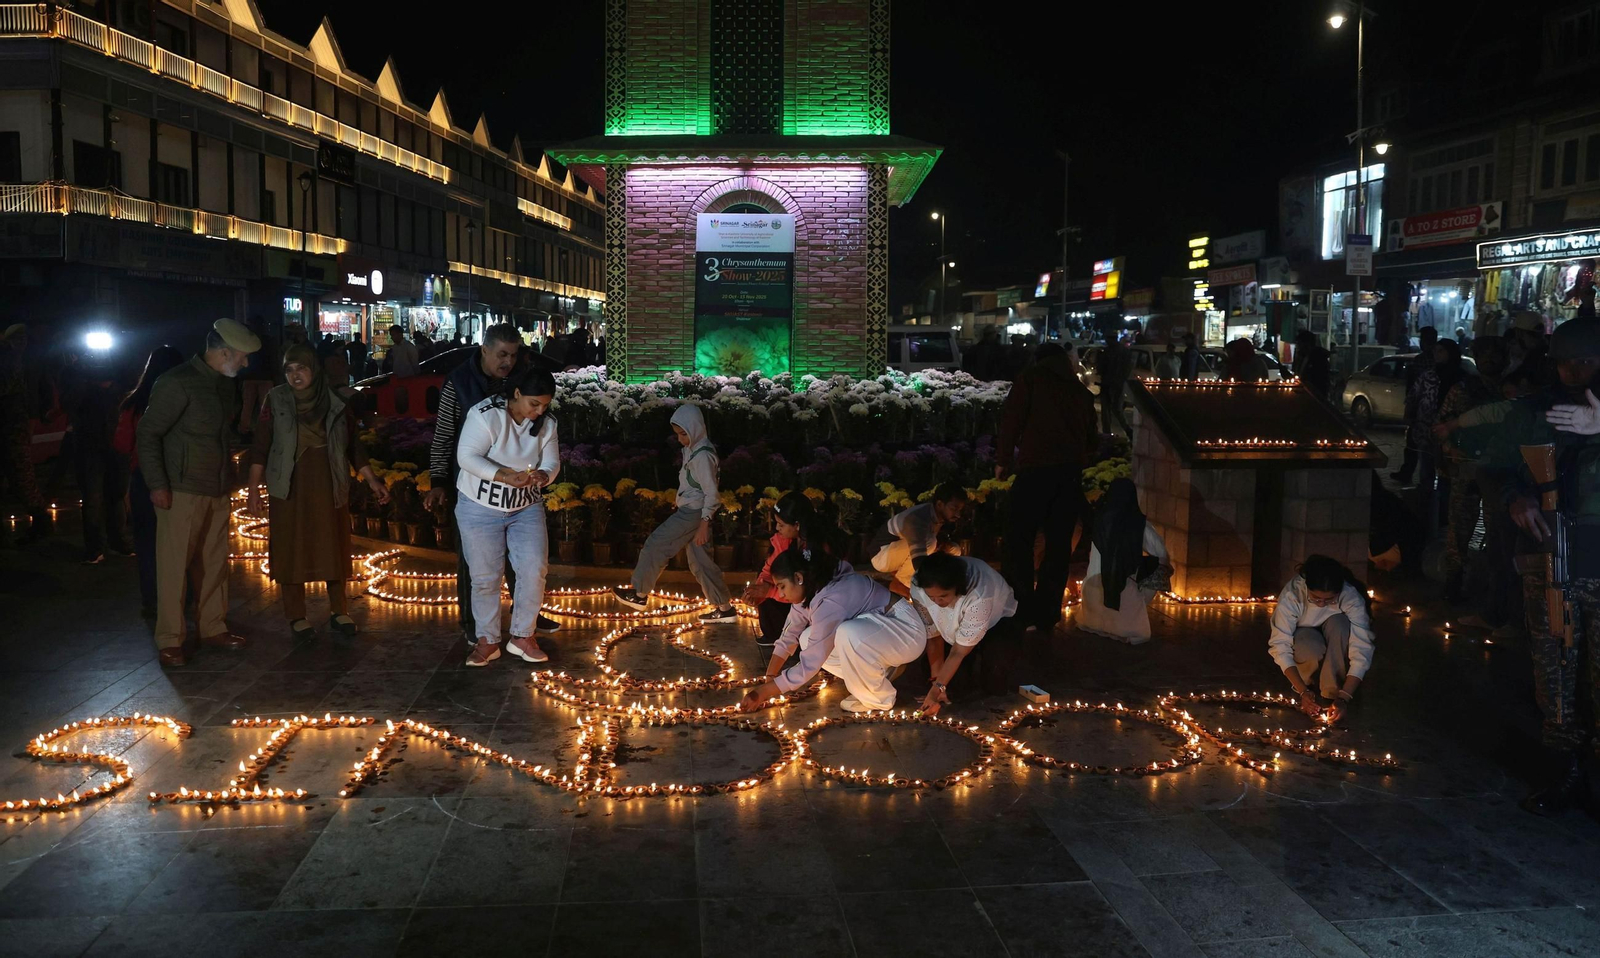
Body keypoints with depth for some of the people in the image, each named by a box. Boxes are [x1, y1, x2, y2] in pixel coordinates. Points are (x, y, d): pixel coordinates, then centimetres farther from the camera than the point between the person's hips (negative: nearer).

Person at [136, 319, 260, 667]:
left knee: (214, 561, 12)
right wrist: (157, 484, -16)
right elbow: (148, 432, -14)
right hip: (181, 491, -7)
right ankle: (170, 640, 7)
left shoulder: (224, 384, 11)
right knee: (175, 565, -1)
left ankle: (212, 627, 23)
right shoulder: (177, 383, -14)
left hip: (217, 490, 8)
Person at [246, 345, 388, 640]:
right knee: (292, 550, 5)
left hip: (329, 485, 1)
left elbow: (353, 446, 6)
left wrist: (372, 480, 1)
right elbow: (260, 447, -4)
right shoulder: (276, 400, -4)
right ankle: (296, 616, 16)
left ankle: (339, 611, 22)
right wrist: (253, 489, -9)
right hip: (290, 487, -1)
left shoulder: (337, 401, -1)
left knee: (334, 548, 9)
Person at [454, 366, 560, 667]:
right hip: (480, 509, -4)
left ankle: (523, 636, 11)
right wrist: (505, 477, -38)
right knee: (485, 577, 4)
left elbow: (552, 462, -5)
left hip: (526, 508, 4)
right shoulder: (485, 414, -20)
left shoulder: (546, 423, -4)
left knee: (534, 570, -6)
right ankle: (487, 640, 20)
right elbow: (467, 456, -25)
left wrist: (543, 475, -29)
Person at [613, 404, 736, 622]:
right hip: (691, 512, 10)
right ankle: (724, 608, 14)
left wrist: (704, 524, -23)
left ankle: (639, 593, 8)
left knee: (656, 545, -3)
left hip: (693, 512, -10)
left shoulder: (702, 455, -18)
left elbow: (711, 493, -20)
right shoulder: (692, 449, 11)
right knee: (700, 562, 10)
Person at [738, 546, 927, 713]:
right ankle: (881, 671, 8)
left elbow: (809, 665, -28)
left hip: (907, 631, -9)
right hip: (876, 631, 9)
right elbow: (789, 635, 3)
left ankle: (878, 698, -12)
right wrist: (768, 680, -4)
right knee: (808, 640, -3)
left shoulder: (830, 601, -30)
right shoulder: (808, 590, -3)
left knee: (848, 634, -37)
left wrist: (764, 692, -23)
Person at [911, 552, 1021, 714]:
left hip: (999, 623, -4)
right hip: (953, 626, 4)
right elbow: (934, 635, -19)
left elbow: (960, 651, -33)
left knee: (993, 685, -26)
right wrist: (936, 683, -20)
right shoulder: (919, 586, -30)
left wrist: (938, 688, -36)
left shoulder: (979, 596, -42)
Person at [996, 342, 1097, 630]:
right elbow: (1091, 438, 20)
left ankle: (1023, 612, -6)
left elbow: (1011, 422, -4)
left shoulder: (1030, 381, 6)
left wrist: (1002, 461, 4)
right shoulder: (1081, 390, 18)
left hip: (1036, 469, -4)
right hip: (1071, 473, 4)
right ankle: (1047, 614, 12)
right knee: (1059, 544, 10)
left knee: (1018, 541, 1)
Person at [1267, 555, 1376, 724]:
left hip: (1336, 645, 1)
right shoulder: (1291, 595, -32)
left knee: (1338, 623, -33)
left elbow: (1362, 650, -32)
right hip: (1303, 639, -1)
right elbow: (1280, 646, -29)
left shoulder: (1351, 596, -30)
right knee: (1312, 650, -36)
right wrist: (1303, 691, -36)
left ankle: (1333, 691, -22)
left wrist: (1344, 698, -40)